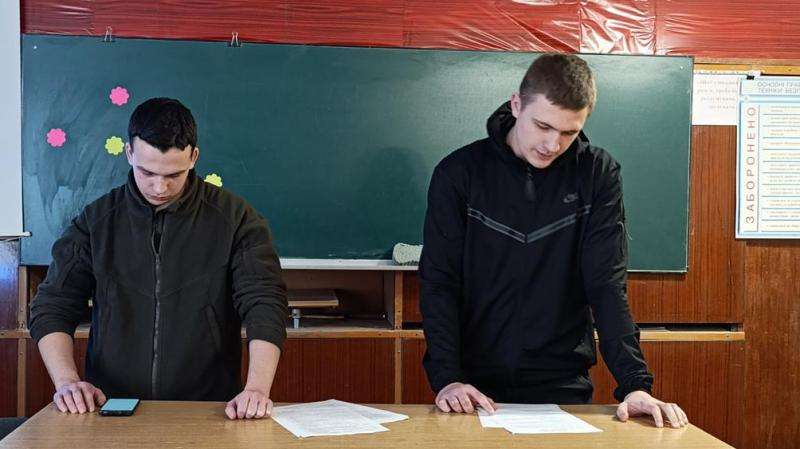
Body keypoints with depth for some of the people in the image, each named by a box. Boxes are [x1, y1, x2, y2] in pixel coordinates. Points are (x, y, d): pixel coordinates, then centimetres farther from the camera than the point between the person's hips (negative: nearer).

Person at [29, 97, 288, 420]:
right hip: (110, 411, 2)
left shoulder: (235, 218, 0)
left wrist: (257, 387, -23)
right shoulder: (96, 220, 6)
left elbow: (264, 303, -8)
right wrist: (66, 381, -9)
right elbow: (53, 307, 8)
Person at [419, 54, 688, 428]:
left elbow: (607, 285, -7)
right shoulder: (459, 172, -6)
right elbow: (439, 284, -8)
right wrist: (446, 377, -19)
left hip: (563, 385, 1)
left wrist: (635, 383, -18)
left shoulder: (598, 175, -3)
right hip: (477, 386, 0)